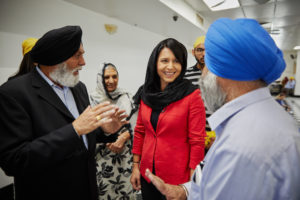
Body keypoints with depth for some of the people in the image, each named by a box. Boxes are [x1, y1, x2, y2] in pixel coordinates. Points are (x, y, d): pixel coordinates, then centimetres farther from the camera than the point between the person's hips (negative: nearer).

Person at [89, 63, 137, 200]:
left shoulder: (126, 97, 2)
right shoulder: (93, 98, -4)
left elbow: (134, 125, 2)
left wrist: (122, 138, -13)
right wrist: (108, 142, -12)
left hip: (125, 154, 2)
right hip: (102, 156, -1)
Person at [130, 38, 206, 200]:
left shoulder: (192, 95, -15)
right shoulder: (147, 93, 0)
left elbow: (197, 141, -14)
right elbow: (140, 131, 5)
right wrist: (136, 165, 5)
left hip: (177, 178, -4)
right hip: (147, 174, 5)